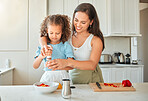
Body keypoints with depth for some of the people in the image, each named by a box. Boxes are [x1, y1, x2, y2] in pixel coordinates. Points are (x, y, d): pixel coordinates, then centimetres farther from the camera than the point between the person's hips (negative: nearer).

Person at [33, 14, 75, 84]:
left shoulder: (66, 45, -1)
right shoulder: (43, 46, 5)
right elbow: (35, 66, 0)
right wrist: (41, 57, -20)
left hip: (62, 77, -1)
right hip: (47, 77, 2)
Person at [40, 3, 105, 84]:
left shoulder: (96, 40, -9)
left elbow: (92, 65, -23)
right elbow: (43, 36, 4)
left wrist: (67, 62, -37)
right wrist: (45, 46, -20)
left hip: (92, 81, -2)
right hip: (73, 81, 3)